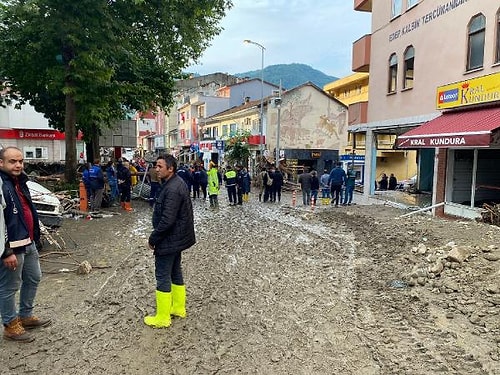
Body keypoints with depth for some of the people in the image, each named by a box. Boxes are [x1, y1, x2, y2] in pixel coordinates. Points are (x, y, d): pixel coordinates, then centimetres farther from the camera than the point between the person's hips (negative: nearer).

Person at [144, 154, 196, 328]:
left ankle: (162, 318, 12)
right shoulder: (177, 183, 8)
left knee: (163, 277, 0)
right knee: (175, 273, 20)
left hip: (168, 240, -10)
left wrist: (153, 238, -16)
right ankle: (178, 308, 34)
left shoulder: (172, 189, -25)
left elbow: (167, 220, -29)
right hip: (177, 238, 10)